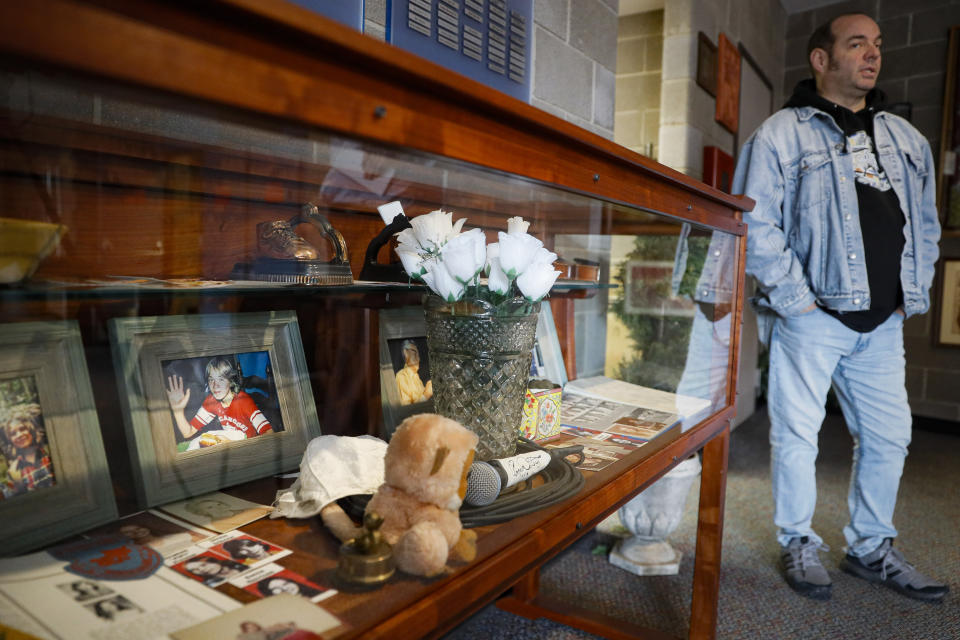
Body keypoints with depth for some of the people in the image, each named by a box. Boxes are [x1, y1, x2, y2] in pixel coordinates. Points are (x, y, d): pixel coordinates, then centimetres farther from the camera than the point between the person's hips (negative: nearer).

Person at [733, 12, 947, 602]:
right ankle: (799, 543, 20)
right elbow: (756, 224, -10)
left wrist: (914, 295, 11)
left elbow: (926, 223, 22)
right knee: (798, 433, 2)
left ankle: (872, 548, 29)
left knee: (889, 435, 12)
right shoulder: (782, 133, -3)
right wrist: (793, 299, -14)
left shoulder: (906, 139, 18)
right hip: (812, 316, -6)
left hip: (882, 321, 6)